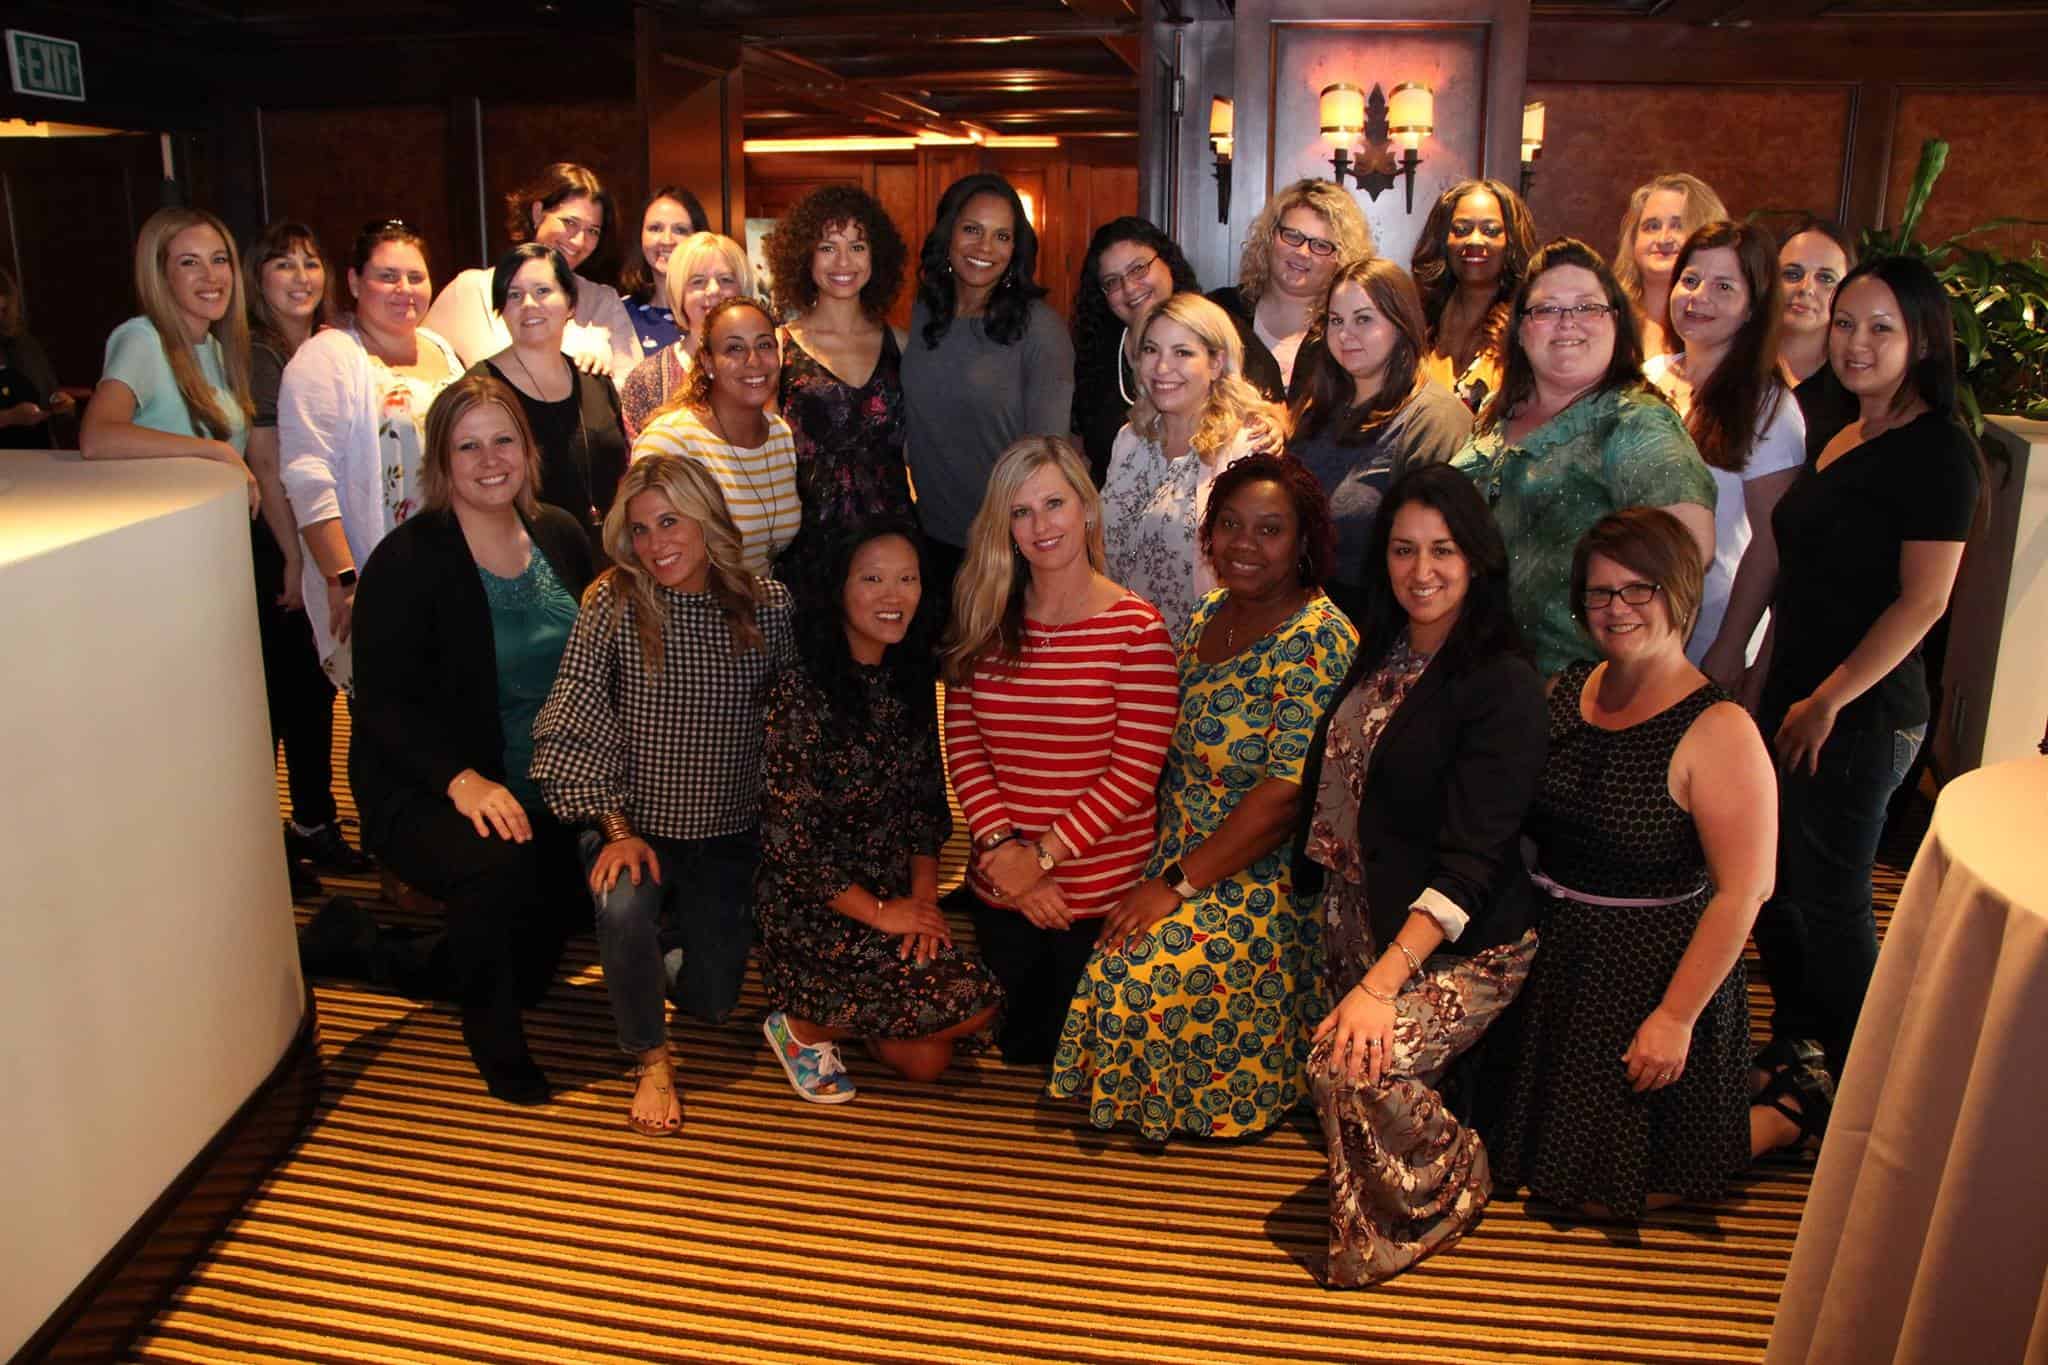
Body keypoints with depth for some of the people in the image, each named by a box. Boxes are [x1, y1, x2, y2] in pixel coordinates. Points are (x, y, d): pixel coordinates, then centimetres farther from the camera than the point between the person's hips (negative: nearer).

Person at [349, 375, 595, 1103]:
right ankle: (494, 1041, -5)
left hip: (544, 787, 6)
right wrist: (461, 778, -30)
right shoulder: (407, 561, -11)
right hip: (426, 793, -5)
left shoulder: (559, 536, 6)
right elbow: (385, 703, -14)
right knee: (496, 863, -34)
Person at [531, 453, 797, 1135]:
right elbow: (572, 724, -12)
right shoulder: (612, 604, -10)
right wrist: (617, 829, -19)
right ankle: (651, 1058, -6)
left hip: (729, 831, 2)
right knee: (623, 906, -34)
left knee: (713, 1001, 4)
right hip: (637, 823, -1)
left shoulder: (768, 607, -7)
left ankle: (677, 927, 41)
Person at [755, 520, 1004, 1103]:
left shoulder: (911, 681, 4)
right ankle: (806, 1025, 1)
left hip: (898, 896, 6)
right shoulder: (801, 693, -18)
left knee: (927, 1061, -6)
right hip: (815, 909, -6)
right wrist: (879, 913, -13)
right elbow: (790, 840, -18)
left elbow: (926, 806, 8)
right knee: (973, 1003, -17)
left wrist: (923, 897, -5)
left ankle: (843, 1013, 20)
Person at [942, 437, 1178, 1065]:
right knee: (1014, 1045, 20)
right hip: (999, 890, 4)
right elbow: (962, 744, -1)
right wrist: (1003, 848, -13)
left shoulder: (1136, 628, -12)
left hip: (1100, 894, -3)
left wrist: (1044, 855, -17)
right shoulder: (984, 622, 1)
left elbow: (1135, 772, -15)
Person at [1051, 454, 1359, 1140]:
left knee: (1145, 977, -23)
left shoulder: (1319, 640, -19)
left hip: (1265, 879, -8)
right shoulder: (1211, 612, 7)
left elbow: (1286, 797, -23)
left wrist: (1178, 886, -20)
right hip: (1174, 853, 8)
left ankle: (1196, 1109, 7)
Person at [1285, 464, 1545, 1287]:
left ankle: (1448, 1191, 6)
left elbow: (1469, 861, -22)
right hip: (1359, 920, 7)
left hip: (1464, 945, -7)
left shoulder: (1504, 687, -16)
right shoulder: (1380, 655, 7)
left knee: (1350, 1068, -22)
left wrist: (1382, 984, -28)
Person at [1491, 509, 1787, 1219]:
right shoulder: (1565, 691, 1)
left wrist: (1676, 1016, -21)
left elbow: (1742, 892, -20)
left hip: (1655, 967, -7)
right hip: (1556, 954, 7)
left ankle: (1786, 1115, 23)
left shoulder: (1718, 730, -19)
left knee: (1611, 1191, 2)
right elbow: (1526, 826, 8)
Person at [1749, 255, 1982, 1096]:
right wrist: (1782, 693, 14)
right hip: (1798, 700, 8)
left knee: (1830, 901, 2)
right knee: (1769, 883, 16)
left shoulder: (1935, 452, -14)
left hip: (1863, 714, -8)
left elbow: (1924, 601, -19)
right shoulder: (1843, 438, 12)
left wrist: (1828, 702, -17)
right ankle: (1790, 1047, 35)